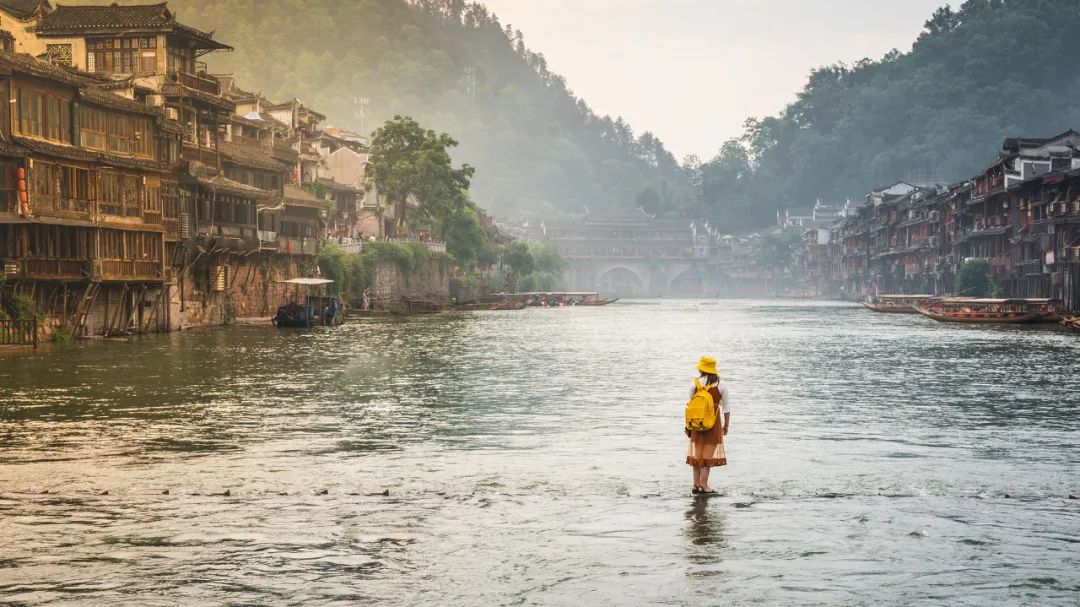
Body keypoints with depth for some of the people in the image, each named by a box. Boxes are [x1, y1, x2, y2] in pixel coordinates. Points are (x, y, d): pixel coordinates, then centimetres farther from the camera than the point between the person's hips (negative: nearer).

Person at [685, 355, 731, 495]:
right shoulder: (721, 386, -5)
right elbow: (726, 407, -2)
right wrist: (726, 425, 8)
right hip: (713, 421, -2)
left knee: (697, 453, 11)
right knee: (708, 453, 1)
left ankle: (696, 485, 13)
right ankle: (703, 485, -4)